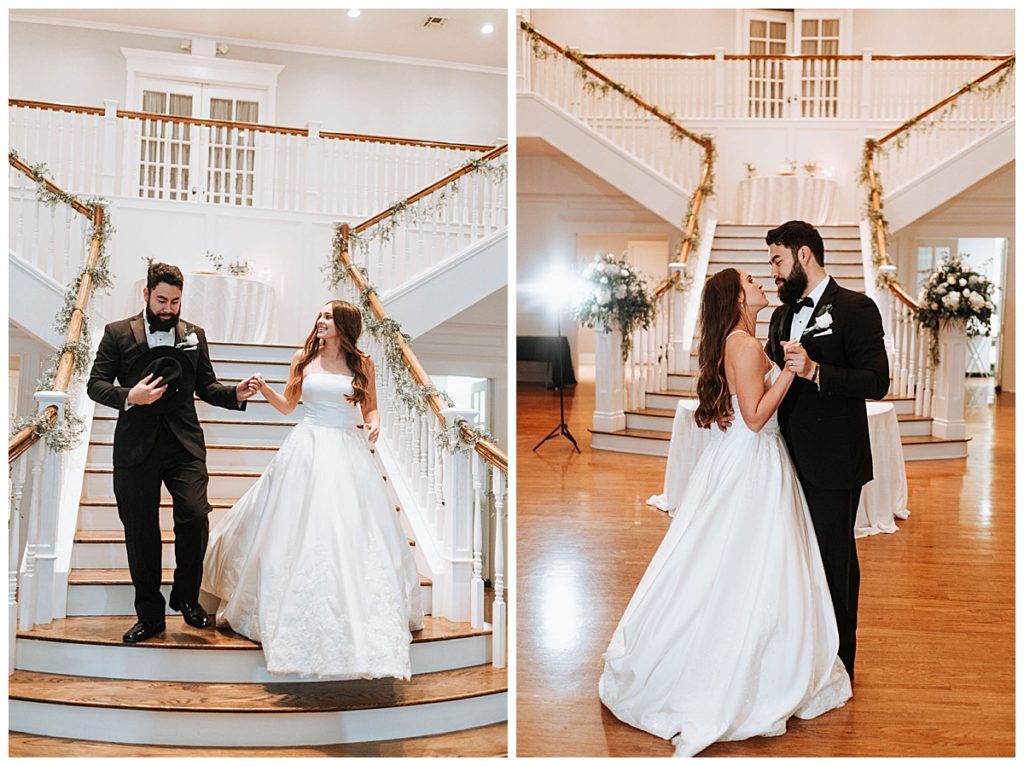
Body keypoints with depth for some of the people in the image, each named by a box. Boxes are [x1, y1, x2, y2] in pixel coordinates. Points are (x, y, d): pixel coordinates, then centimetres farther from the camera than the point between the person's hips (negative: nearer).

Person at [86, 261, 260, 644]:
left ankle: (186, 597, 12)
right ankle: (150, 615, 19)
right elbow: (96, 384, 3)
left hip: (184, 444, 1)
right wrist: (129, 396, -16)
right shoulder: (118, 333, 5)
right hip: (136, 448, -1)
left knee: (195, 518, -12)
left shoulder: (194, 334, 11)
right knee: (141, 531, 6)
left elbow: (206, 386, 12)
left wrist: (235, 394, -7)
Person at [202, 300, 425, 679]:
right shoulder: (304, 358, 5)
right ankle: (299, 611, 17)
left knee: (352, 534, 1)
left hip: (348, 452, 0)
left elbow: (370, 407, 11)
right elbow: (287, 404, 11)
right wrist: (264, 388, -6)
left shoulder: (362, 363, 3)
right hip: (307, 449, 0)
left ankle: (357, 612, 17)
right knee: (300, 530, 3)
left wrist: (374, 422, -10)